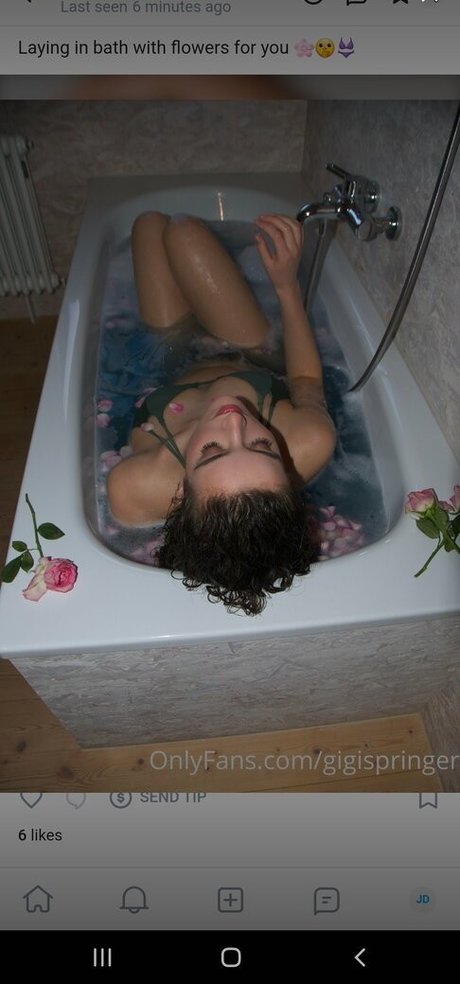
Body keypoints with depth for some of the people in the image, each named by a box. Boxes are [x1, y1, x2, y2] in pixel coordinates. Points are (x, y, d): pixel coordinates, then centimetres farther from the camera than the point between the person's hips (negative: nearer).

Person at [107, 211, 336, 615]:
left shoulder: (129, 490, -46)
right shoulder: (313, 443, -44)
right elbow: (307, 379, -19)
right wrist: (287, 283, -16)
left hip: (173, 374, 0)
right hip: (253, 363, 1)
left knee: (151, 222, 11)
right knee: (182, 229, 2)